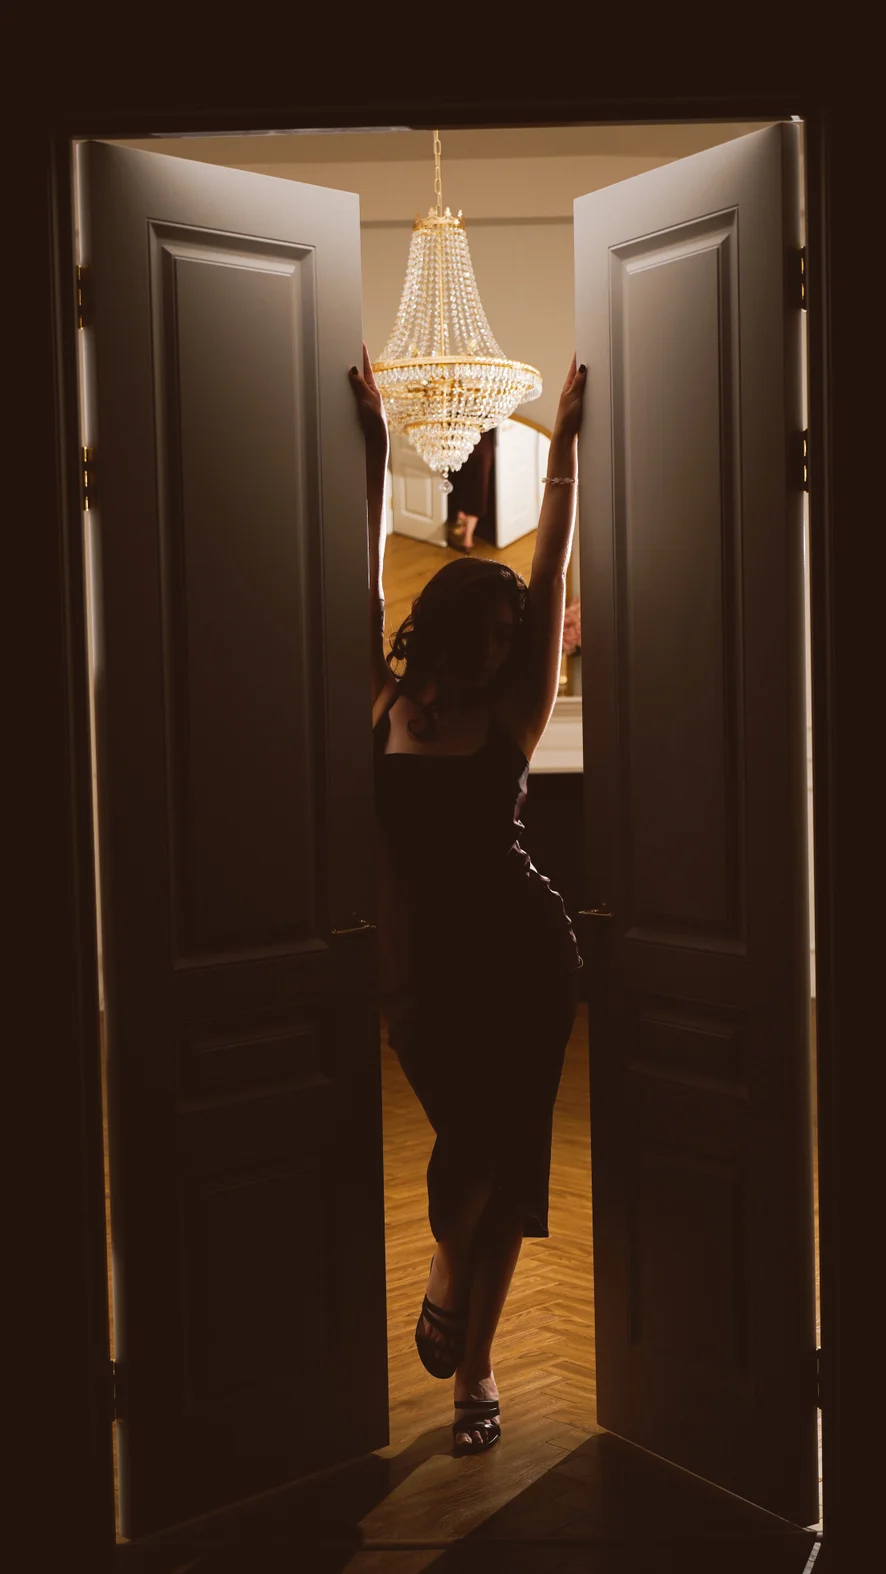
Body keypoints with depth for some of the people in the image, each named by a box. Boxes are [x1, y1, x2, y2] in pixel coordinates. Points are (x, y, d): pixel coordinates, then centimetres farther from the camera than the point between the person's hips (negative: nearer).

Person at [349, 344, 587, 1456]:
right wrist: (371, 445, 3)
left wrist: (564, 440, 5)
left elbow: (552, 565, 4)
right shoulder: (382, 712, 3)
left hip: (525, 958, 1)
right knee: (474, 1139, -11)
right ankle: (446, 1283, 24)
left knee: (506, 1157, 5)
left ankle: (472, 1367, 24)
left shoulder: (512, 717, 3)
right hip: (423, 969, -1)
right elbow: (362, 580, 3)